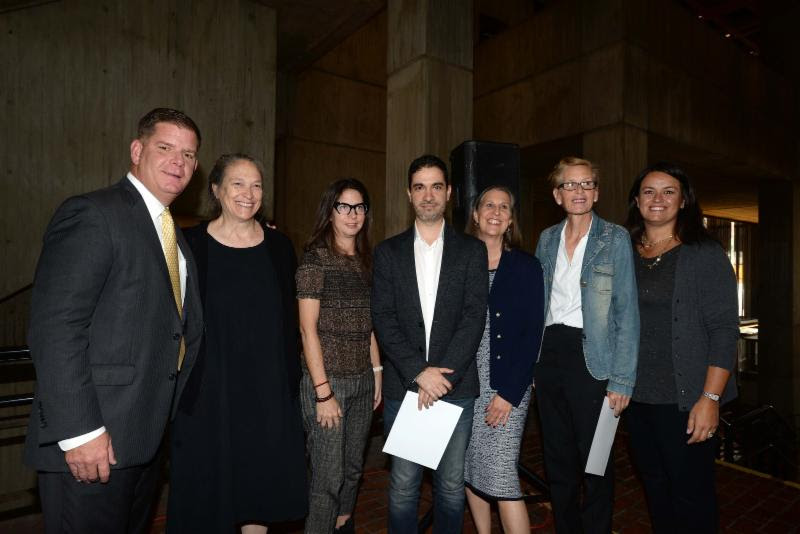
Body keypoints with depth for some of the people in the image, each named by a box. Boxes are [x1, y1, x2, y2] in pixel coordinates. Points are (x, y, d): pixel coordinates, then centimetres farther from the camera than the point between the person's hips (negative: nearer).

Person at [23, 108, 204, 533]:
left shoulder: (172, 233, 12)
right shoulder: (91, 214, -14)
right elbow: (54, 329, -20)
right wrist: (79, 432, -22)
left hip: (146, 437, 8)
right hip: (92, 441, -8)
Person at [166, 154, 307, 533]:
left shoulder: (278, 246, 3)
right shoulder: (191, 244, -4)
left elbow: (289, 320, 7)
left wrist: (291, 383, 5)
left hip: (268, 390, 3)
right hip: (209, 389, -2)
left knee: (260, 480, 15)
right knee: (207, 484, 12)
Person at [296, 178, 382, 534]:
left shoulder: (366, 261, 9)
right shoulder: (315, 258, -9)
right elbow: (308, 328, -13)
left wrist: (377, 372, 8)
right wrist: (323, 392, -15)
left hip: (363, 380, 6)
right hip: (327, 380, -6)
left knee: (353, 468, 18)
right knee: (328, 475, 3)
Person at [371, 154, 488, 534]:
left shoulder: (472, 250, 5)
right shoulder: (388, 252, 6)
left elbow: (475, 316, -3)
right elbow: (383, 319, -2)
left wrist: (443, 375, -12)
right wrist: (419, 373, -12)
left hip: (456, 385, 0)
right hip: (402, 385, 0)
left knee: (452, 485, 11)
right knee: (403, 485, 8)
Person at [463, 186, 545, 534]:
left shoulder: (526, 266, -1)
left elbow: (532, 334, -5)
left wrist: (509, 393, -11)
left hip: (507, 387, -3)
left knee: (501, 476, -5)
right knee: (470, 471, 13)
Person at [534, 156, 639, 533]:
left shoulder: (615, 238, -3)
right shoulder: (547, 239, 9)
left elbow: (627, 313, -7)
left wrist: (622, 380, -13)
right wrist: (530, 361, 6)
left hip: (590, 357, -4)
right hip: (548, 354, 4)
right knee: (558, 459, 16)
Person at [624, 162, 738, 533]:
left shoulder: (704, 253, -6)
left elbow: (724, 329, -10)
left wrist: (710, 398, -17)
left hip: (685, 400, -4)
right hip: (636, 396, 4)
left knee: (691, 496, 7)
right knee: (655, 488, 18)